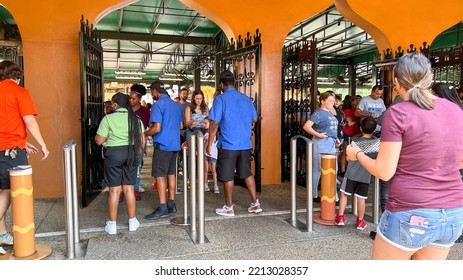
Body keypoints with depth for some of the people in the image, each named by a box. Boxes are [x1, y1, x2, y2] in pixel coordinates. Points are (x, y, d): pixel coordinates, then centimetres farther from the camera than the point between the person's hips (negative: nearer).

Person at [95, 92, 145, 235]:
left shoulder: (108, 118, -7)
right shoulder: (135, 118, 4)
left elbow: (99, 141, -6)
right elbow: (142, 141, 5)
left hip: (114, 154, -3)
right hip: (131, 154, 3)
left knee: (114, 190, 4)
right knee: (129, 189, 11)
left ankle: (112, 224, 13)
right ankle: (132, 222, 18)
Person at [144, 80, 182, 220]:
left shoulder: (158, 105, -12)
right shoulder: (175, 104, 13)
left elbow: (157, 128, -18)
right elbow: (180, 125, 19)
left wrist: (144, 134, -3)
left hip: (162, 145, -8)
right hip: (175, 144, 8)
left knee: (160, 175, -3)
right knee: (171, 173, 13)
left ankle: (163, 208, -3)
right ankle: (171, 204, 20)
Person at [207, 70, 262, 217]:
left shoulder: (220, 99, -9)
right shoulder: (246, 99, 8)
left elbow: (214, 123, -13)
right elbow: (254, 119, 16)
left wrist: (210, 144, -7)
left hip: (228, 145, -5)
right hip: (245, 144, 5)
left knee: (228, 177, 6)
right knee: (247, 173, 16)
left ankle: (229, 208, 16)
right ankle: (255, 204, 21)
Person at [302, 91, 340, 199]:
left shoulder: (330, 113, 14)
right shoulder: (319, 113, -12)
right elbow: (306, 126, -22)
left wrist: (336, 138, 13)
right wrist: (318, 135, -22)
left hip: (331, 143, 9)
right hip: (321, 143, -9)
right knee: (318, 169, 1)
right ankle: (314, 195, 14)